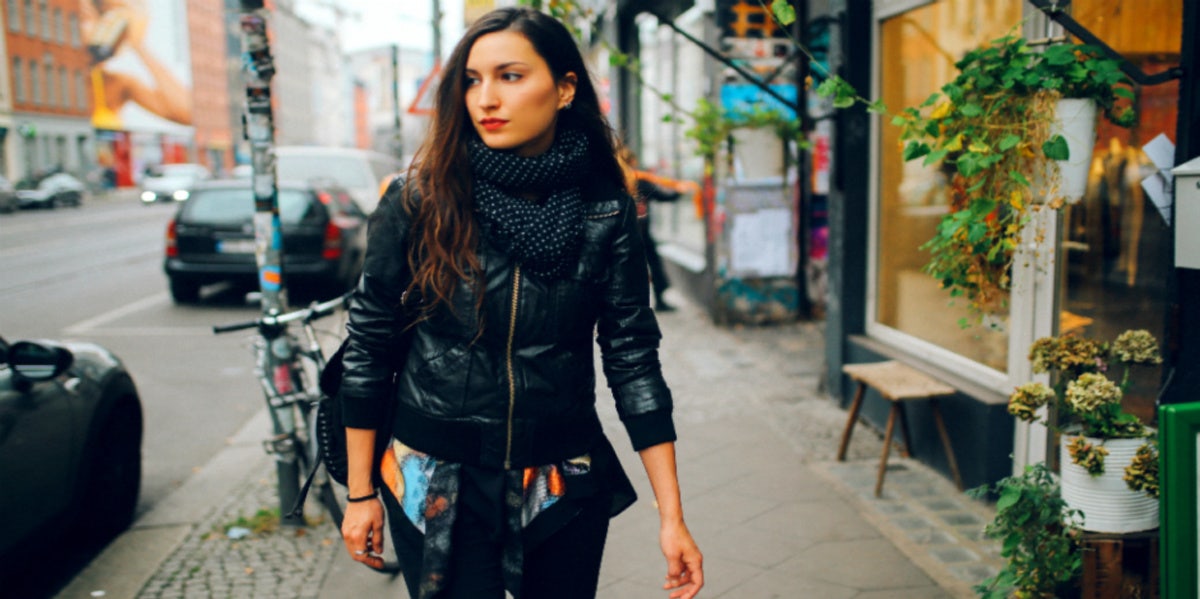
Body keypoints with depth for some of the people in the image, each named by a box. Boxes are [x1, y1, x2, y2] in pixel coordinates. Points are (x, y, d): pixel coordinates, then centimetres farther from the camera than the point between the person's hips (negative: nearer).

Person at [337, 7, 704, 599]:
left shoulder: (605, 210, -6)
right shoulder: (419, 201, -9)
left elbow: (633, 357, -4)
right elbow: (367, 347, -2)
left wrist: (672, 516, -7)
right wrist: (360, 493, 1)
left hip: (564, 486, 2)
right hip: (440, 486, -1)